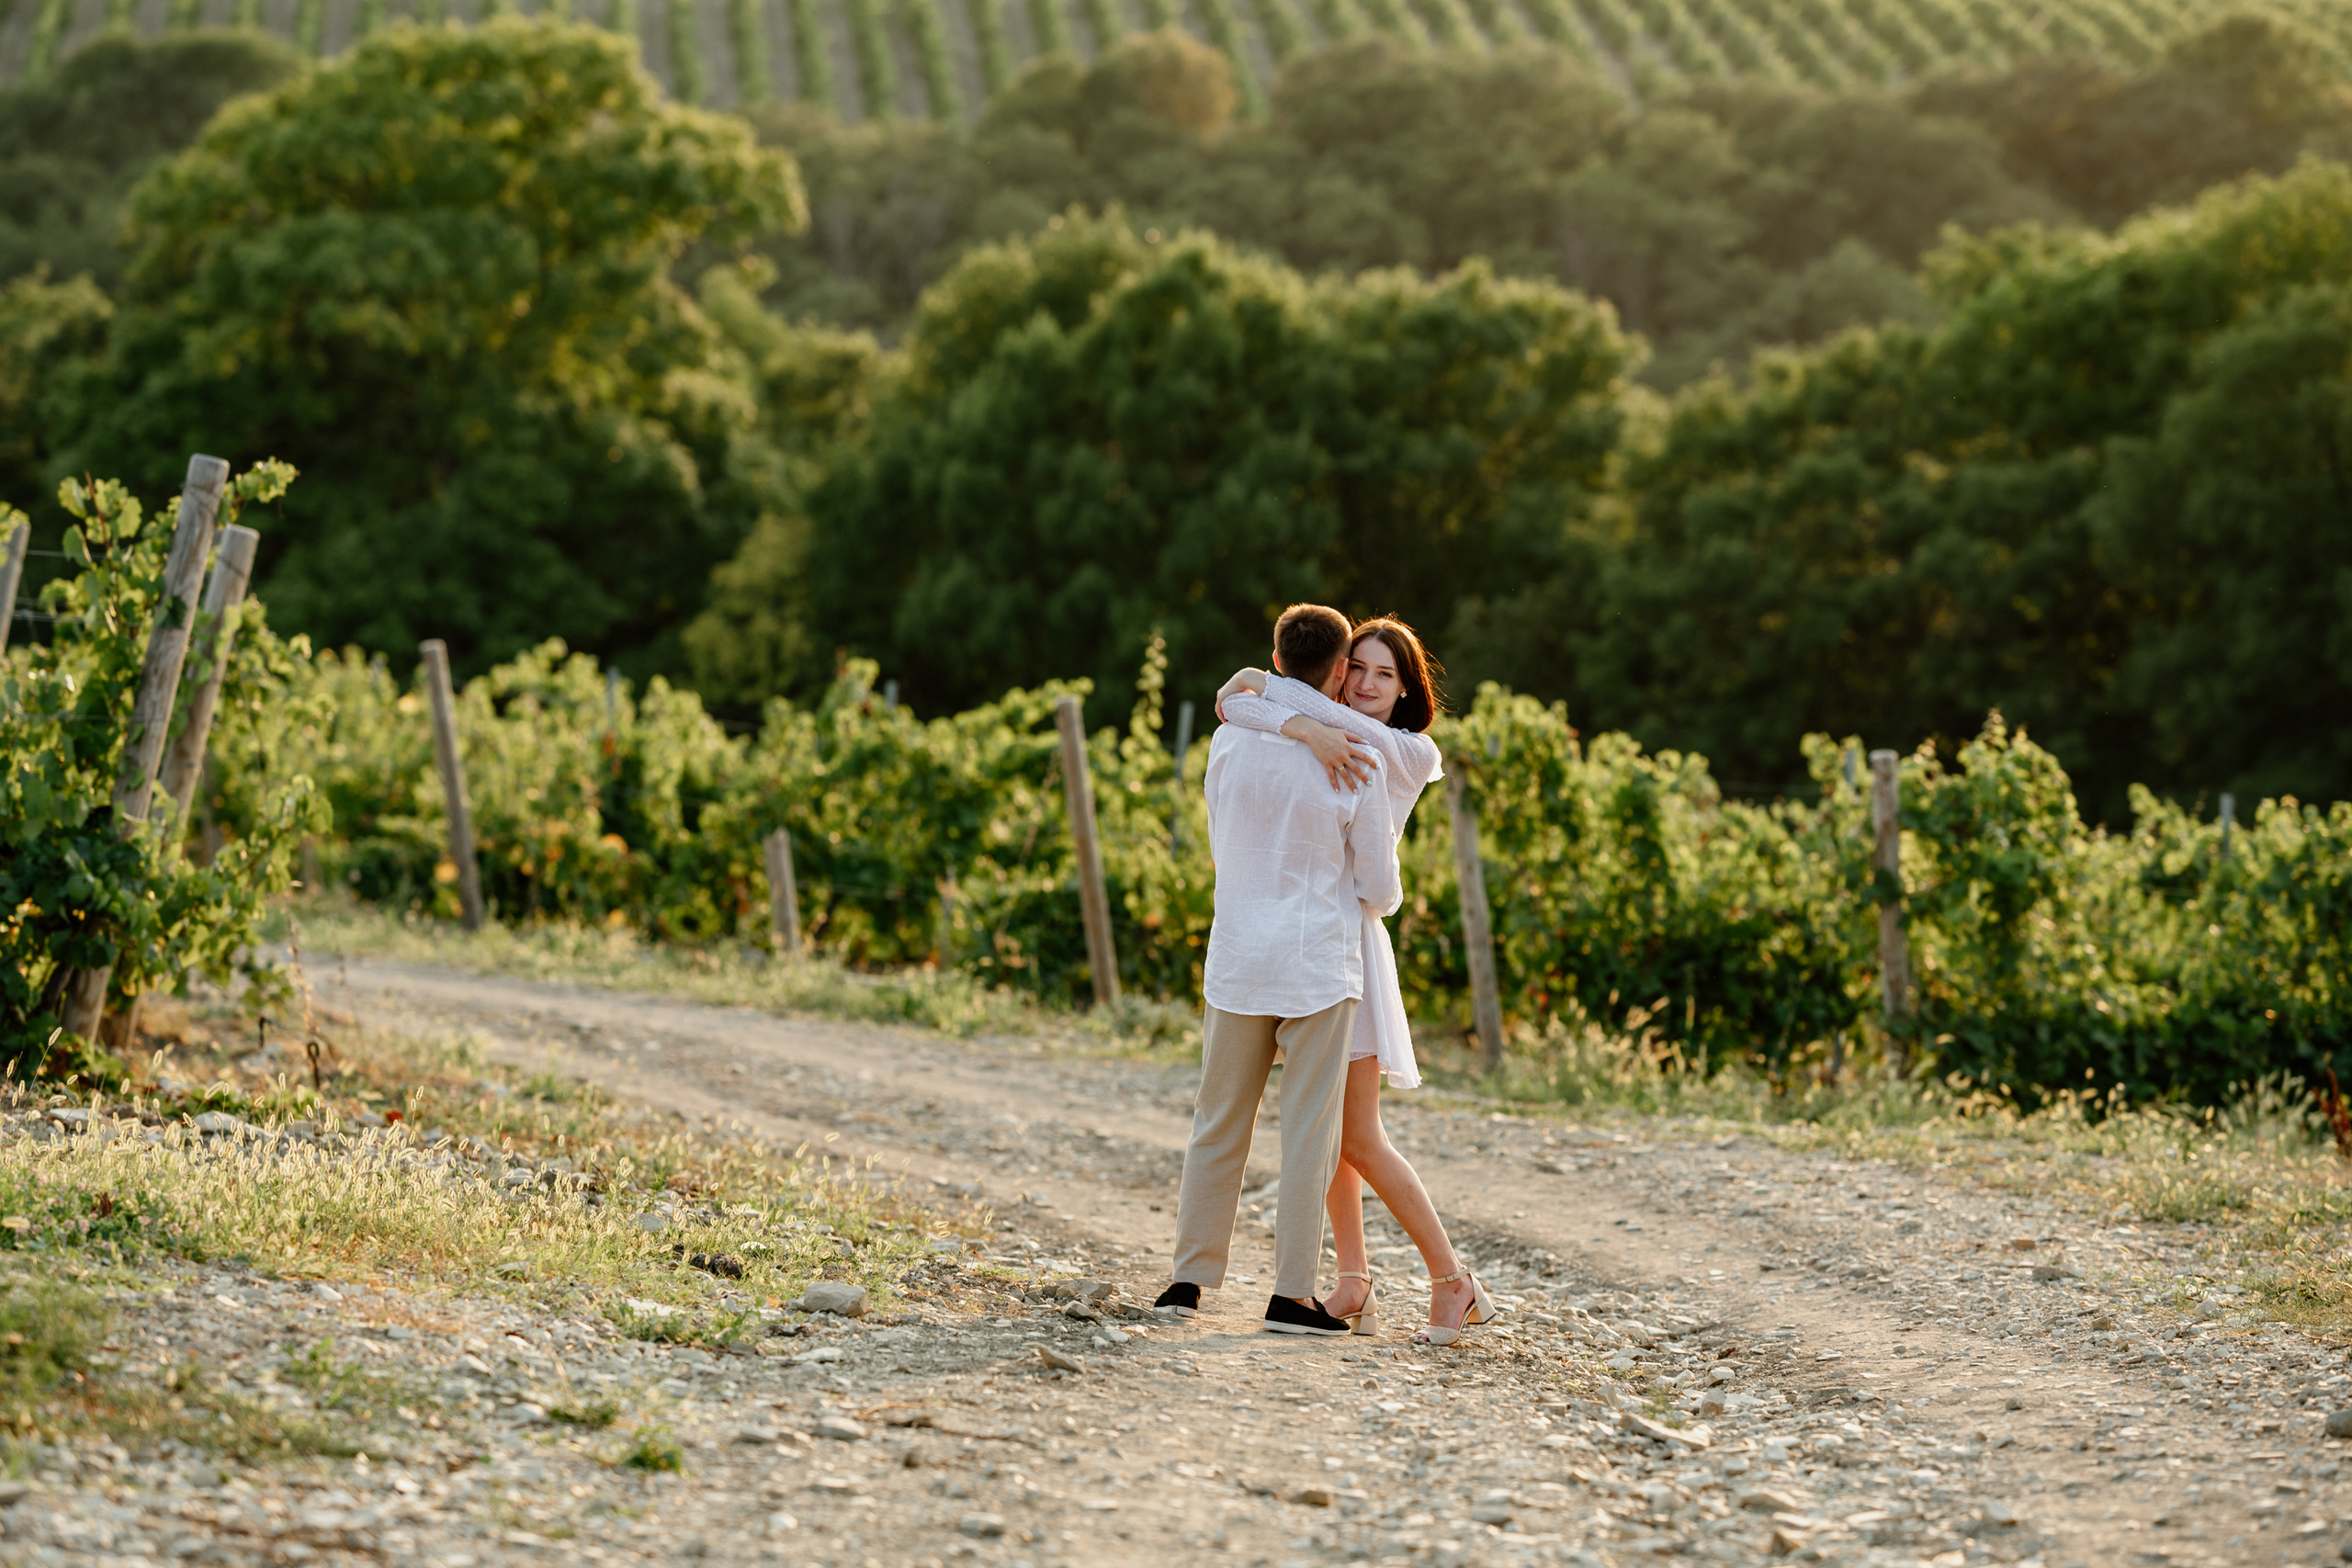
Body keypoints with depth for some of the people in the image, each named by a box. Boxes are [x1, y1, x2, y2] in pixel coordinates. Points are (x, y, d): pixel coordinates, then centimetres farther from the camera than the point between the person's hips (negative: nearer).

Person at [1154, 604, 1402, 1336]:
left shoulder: (1231, 742, 0)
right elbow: (1379, 889, -3)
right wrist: (1381, 897, 20)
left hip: (1237, 959, 4)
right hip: (1319, 966, -3)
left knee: (1218, 1124, 12)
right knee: (1308, 1132, 2)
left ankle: (1189, 1277, 14)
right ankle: (1292, 1291, 1)